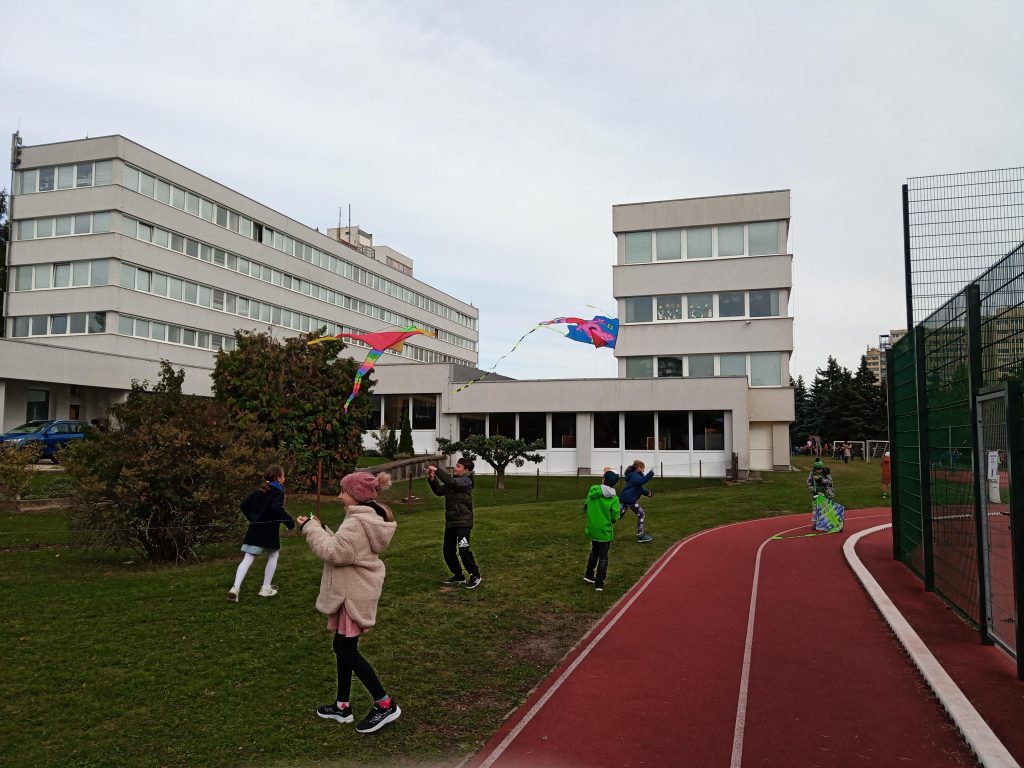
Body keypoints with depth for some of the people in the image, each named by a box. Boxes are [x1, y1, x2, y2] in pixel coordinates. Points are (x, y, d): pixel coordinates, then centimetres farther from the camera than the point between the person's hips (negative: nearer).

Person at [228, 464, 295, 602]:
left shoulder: (259, 490, 13)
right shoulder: (278, 493, -9)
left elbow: (244, 505, 14)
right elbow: (277, 509, -27)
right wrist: (290, 522, -21)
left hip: (254, 530, 5)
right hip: (269, 531, -5)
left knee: (248, 559, 3)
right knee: (273, 556, 16)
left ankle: (235, 588, -12)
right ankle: (266, 588, 16)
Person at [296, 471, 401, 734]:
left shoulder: (356, 522, -22)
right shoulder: (370, 517, 10)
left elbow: (335, 553, -24)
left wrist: (311, 529, -15)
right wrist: (320, 529, 6)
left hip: (353, 594, -10)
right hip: (355, 591, 10)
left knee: (345, 649, -3)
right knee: (345, 646, 16)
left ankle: (385, 704, 3)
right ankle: (342, 706, 27)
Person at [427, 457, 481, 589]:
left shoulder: (466, 481, -11)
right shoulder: (452, 482, 13)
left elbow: (451, 482, -28)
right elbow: (439, 491, 12)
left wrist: (437, 470, -24)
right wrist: (432, 479, -3)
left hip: (463, 521, -8)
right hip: (450, 522, 8)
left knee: (463, 549, -17)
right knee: (448, 551, 9)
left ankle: (475, 576, -1)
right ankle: (458, 576, 24)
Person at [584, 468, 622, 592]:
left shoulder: (592, 490, -9)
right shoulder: (614, 499, -15)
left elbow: (585, 507, 1)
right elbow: (614, 519, -12)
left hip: (591, 529, 3)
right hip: (605, 531, -3)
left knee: (594, 551, 26)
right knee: (603, 557, 9)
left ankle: (589, 576, 34)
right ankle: (599, 584, 9)